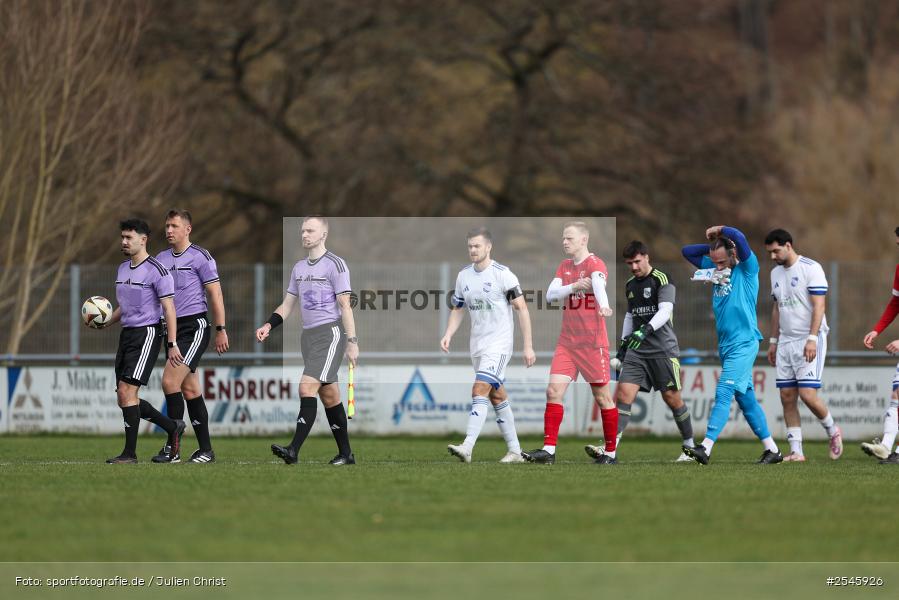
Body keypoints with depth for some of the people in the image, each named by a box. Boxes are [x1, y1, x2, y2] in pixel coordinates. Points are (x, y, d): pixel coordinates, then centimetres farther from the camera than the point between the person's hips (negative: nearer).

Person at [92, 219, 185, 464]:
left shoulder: (156, 270, -10)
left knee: (126, 391, -16)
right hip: (126, 333, 9)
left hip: (147, 333, -9)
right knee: (125, 399, 6)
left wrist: (172, 344, -18)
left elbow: (169, 308, -13)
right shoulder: (122, 269, 15)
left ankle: (130, 453, -11)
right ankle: (173, 427, 23)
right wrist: (105, 322, 7)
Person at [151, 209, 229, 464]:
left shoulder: (201, 258, -6)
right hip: (172, 328, 7)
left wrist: (220, 330, -10)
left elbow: (215, 294, -6)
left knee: (170, 381, -17)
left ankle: (172, 449, -13)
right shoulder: (161, 259, 13)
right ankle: (205, 449, 13)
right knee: (190, 390, 8)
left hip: (195, 326, -7)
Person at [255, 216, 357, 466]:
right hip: (308, 334, 8)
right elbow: (287, 305, 19)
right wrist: (268, 326, 3)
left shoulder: (335, 265, -8)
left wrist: (352, 342, -14)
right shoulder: (299, 268, 15)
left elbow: (345, 306, -11)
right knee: (329, 395, 10)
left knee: (307, 387, -18)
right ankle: (345, 453, 15)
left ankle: (294, 450, -25)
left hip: (330, 333, -8)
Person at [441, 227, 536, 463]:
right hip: (477, 344, 7)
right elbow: (458, 309, 18)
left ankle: (467, 448, -28)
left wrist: (528, 346, -13)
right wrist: (448, 335, 0)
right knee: (497, 396, 11)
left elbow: (522, 309, -10)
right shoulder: (463, 276, 8)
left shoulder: (503, 274, -12)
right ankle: (515, 451, 18)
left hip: (499, 343, -7)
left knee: (480, 390, -20)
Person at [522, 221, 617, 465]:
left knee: (602, 396, 2)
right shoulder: (564, 267, 13)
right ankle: (549, 450, -7)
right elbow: (550, 294, 2)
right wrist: (573, 287, -15)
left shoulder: (595, 264, -10)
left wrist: (604, 305, -53)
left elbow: (599, 284, -32)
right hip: (567, 342, 6)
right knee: (554, 390, -6)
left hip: (593, 343, -6)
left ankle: (610, 452, 13)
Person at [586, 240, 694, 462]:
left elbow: (665, 311, -20)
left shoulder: (662, 280, -7)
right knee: (623, 393, -10)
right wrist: (624, 342, 21)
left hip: (663, 349, -6)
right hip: (636, 350, 6)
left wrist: (646, 330, -34)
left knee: (672, 398, -2)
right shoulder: (630, 286, 15)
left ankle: (690, 447, 14)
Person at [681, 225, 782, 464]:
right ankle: (771, 449, 16)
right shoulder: (717, 269, 13)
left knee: (723, 394, -16)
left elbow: (738, 237, -23)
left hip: (743, 344, -8)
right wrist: (712, 245, 8)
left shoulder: (747, 269, -7)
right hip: (725, 345, 8)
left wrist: (719, 230, -5)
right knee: (747, 400, 10)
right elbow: (687, 251, 19)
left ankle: (706, 448, -24)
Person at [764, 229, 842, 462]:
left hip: (809, 341, -7)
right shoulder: (776, 273, 14)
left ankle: (832, 431, 12)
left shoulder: (811, 268, -9)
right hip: (786, 342, 7)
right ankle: (796, 451, 4)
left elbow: (819, 306, -14)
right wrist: (773, 341, 17)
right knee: (787, 397, 1)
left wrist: (812, 339, -21)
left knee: (808, 394, -14)